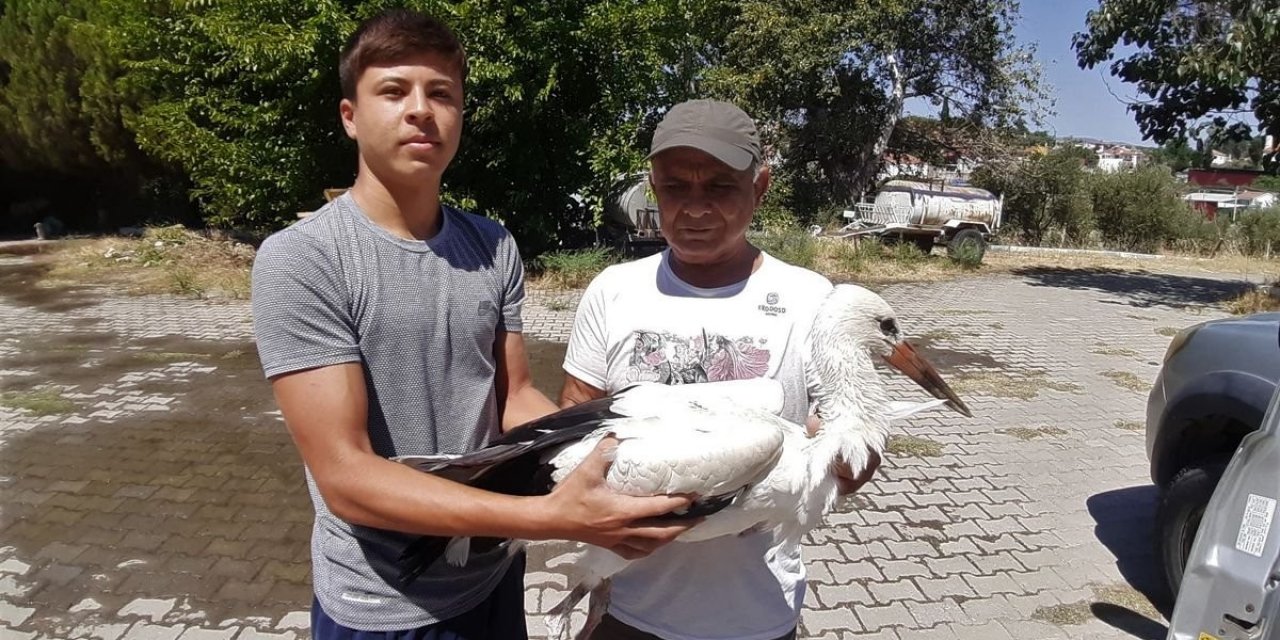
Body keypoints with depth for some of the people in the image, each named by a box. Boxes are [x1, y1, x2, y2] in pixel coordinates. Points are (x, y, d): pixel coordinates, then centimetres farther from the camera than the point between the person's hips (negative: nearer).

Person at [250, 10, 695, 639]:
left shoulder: (494, 247, -4)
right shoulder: (299, 260, -19)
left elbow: (516, 399, 2)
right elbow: (346, 476, -23)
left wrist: (609, 464, -16)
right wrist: (551, 517, -31)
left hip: (494, 578, 5)